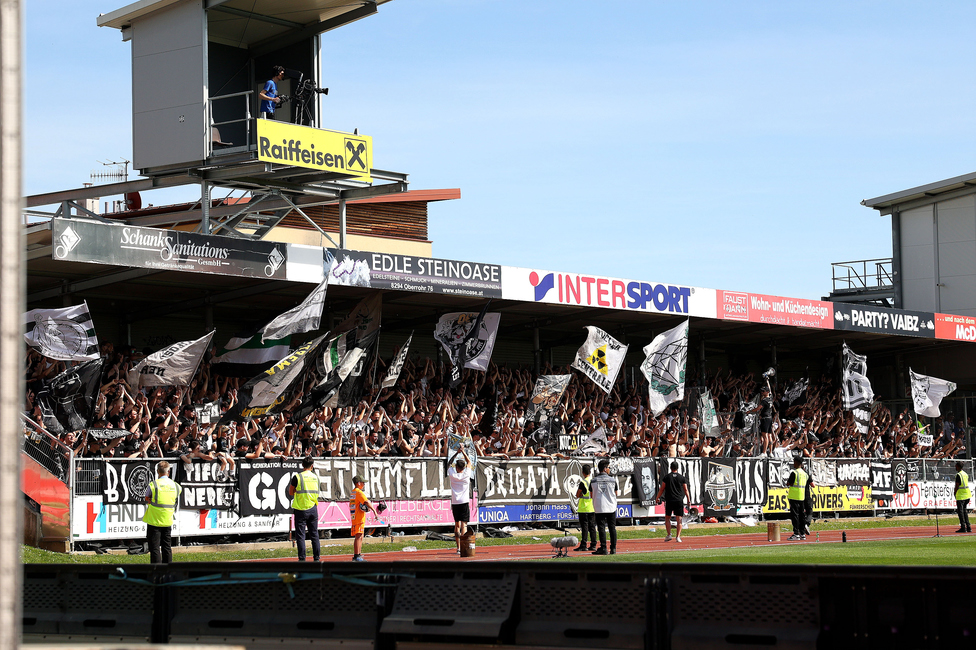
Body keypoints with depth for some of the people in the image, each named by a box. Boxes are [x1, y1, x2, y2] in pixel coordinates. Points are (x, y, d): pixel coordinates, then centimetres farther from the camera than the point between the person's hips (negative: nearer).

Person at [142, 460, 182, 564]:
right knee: (167, 547, 13)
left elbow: (147, 499, 2)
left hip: (154, 520, -4)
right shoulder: (175, 485, 1)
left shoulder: (153, 484, -10)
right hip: (168, 521, 4)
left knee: (154, 547, 1)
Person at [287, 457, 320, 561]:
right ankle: (317, 558, 12)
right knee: (314, 534, 11)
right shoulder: (316, 477, 4)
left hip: (301, 509, -4)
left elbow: (291, 493, 0)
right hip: (313, 509, 4)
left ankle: (302, 558, -3)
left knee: (300, 535, 0)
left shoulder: (297, 477, -9)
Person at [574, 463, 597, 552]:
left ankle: (583, 545, -5)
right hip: (593, 507, 6)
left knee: (584, 526, -5)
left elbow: (577, 495, -7)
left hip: (584, 508, -6)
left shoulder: (583, 482, -13)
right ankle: (593, 545, 10)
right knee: (592, 526, 9)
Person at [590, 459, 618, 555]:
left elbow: (592, 495, 7)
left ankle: (603, 548, -7)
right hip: (611, 507, 1)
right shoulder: (612, 480, -2)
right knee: (612, 528, 9)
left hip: (599, 507, -1)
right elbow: (616, 494, 9)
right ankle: (613, 549, 9)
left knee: (601, 528, -1)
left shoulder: (593, 481, -1)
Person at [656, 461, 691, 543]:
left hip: (669, 500, -1)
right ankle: (678, 537, -5)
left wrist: (658, 498, 11)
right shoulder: (682, 477, 4)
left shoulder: (667, 477, 1)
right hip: (679, 501, 1)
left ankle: (669, 535, 4)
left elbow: (662, 488, 1)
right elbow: (685, 489, 5)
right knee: (679, 519, 2)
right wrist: (689, 499, 15)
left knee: (667, 518, 12)